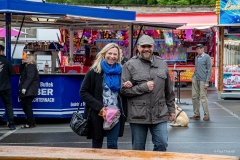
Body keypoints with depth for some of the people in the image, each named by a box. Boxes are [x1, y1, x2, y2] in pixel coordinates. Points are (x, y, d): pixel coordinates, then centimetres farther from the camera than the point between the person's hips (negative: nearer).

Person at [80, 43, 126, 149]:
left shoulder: (120, 71, 7)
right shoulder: (94, 71, -4)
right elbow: (83, 92, -6)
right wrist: (100, 108, -16)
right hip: (97, 115, -2)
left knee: (112, 145, -1)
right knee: (96, 146, 9)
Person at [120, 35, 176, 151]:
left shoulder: (162, 64, 10)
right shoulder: (130, 65, -2)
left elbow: (169, 90, 15)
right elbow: (123, 90, -7)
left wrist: (171, 110, 14)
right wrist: (144, 87, -12)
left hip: (159, 115, 3)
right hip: (138, 116, -2)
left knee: (162, 144, 0)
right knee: (138, 149, 8)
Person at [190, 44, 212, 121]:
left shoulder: (207, 57, -2)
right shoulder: (196, 57, 17)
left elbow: (209, 70, -5)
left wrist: (207, 82, -11)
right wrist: (194, 76, 15)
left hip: (202, 80, -7)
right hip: (195, 79, 7)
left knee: (203, 97, -6)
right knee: (194, 96, 6)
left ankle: (206, 115, 2)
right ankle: (196, 114, 14)